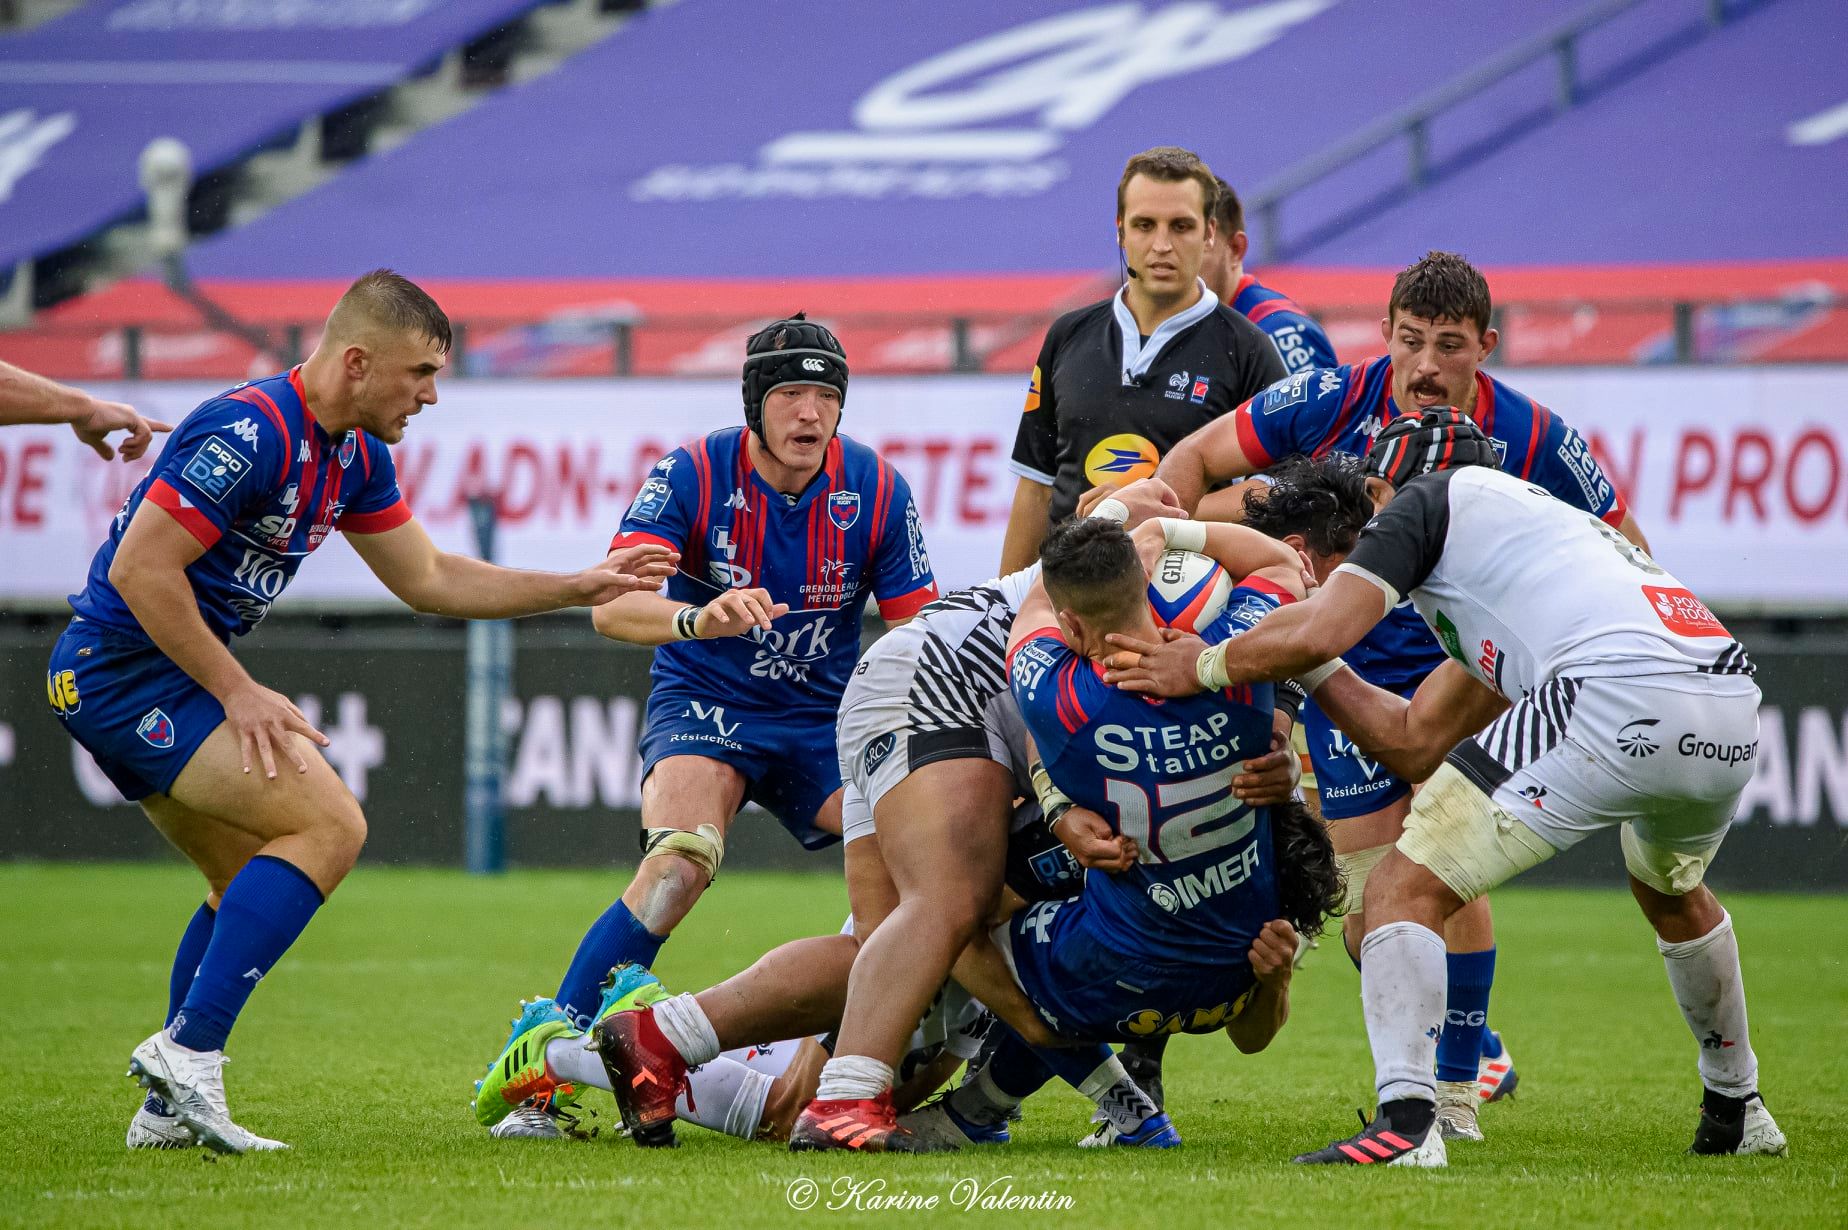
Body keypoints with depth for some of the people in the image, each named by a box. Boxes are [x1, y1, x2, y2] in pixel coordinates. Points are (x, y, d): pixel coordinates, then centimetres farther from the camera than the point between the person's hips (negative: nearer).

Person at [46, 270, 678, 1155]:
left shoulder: (355, 456, 10)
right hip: (125, 670, -10)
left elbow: (428, 579, 22)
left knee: (253, 882, 16)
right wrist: (237, 693, -20)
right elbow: (141, 568, -23)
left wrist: (579, 587, 17)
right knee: (329, 825, -16)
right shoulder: (252, 433, -21)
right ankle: (189, 1050, -21)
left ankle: (166, 1109, 13)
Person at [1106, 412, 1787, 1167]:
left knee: (1406, 890, 0)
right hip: (1737, 718, 8)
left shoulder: (1431, 499, 16)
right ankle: (1736, 1112, 49)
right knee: (1670, 888, 40)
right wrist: (1304, 665, 37)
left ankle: (1405, 1122, -16)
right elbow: (1414, 743, 35)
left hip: (1617, 696, -8)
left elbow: (1315, 637, 2)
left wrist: (1201, 668, 19)